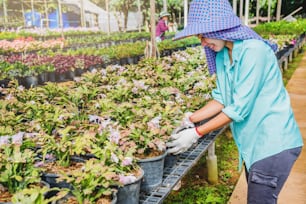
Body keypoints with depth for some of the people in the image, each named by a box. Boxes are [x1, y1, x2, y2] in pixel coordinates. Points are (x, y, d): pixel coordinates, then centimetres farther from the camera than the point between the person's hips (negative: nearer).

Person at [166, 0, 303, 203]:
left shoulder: (253, 50, -24)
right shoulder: (222, 55, 2)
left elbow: (239, 108, -24)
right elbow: (222, 99, 7)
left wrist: (197, 133, -19)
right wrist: (191, 119, -3)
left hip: (274, 143, -8)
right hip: (254, 141, 8)